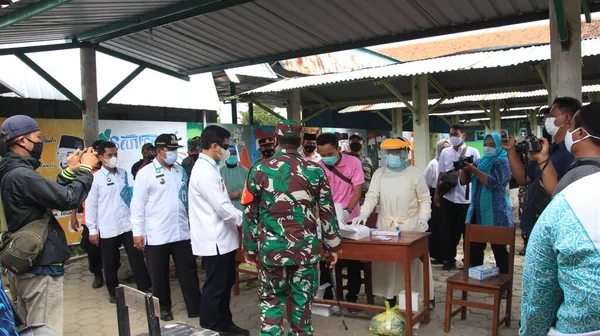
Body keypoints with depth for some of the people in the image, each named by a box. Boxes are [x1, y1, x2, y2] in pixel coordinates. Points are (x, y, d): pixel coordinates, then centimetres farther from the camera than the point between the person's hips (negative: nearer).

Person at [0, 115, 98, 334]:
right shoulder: (22, 175, -21)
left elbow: (51, 194, 14)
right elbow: (69, 199, -23)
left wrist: (70, 171, 11)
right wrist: (85, 169, -10)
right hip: (40, 268, -10)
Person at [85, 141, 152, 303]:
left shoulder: (123, 173, 7)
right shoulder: (96, 178, -5)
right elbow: (91, 205, -4)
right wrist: (92, 230, -5)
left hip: (128, 224, 3)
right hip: (108, 228, -3)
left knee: (137, 257, 1)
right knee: (110, 263, 10)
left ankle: (145, 289, 8)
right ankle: (114, 292, 26)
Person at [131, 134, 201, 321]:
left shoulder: (180, 171, 9)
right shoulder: (145, 173, -6)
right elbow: (138, 204, -7)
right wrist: (137, 232, -9)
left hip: (181, 232, 4)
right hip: (156, 235, -4)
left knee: (188, 271, 8)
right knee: (159, 275, 11)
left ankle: (195, 307, 17)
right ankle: (164, 307, 28)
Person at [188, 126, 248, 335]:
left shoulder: (209, 167, 13)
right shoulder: (205, 170, -20)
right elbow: (222, 207, -24)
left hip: (222, 238, 10)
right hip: (214, 240, -10)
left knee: (225, 285, 20)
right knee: (214, 288, 3)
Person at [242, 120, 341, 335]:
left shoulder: (259, 170, -3)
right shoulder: (315, 171, -1)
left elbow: (250, 214, 0)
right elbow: (327, 212, 2)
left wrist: (250, 249, 10)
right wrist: (333, 246, 12)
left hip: (271, 249, 0)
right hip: (306, 249, 1)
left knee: (271, 301, 14)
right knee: (302, 303, 13)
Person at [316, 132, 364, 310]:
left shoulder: (353, 162, -10)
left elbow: (357, 191, -11)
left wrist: (347, 211, -27)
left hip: (349, 220, -1)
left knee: (352, 260, 7)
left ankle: (352, 297, 21)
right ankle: (326, 297, 22)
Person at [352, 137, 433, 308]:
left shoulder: (415, 174, -2)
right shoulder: (379, 173, 3)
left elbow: (425, 199, 3)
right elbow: (372, 196, -5)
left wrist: (423, 217, -13)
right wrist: (364, 213, -21)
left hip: (411, 225, -2)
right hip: (385, 224, 2)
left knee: (414, 262, 2)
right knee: (386, 262, 5)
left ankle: (424, 297, 18)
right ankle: (391, 297, 18)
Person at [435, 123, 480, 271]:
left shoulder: (473, 152, -2)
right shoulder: (445, 152, 8)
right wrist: (437, 193, 10)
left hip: (467, 198, -3)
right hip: (448, 198, 3)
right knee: (448, 231, 9)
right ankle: (450, 260, 23)